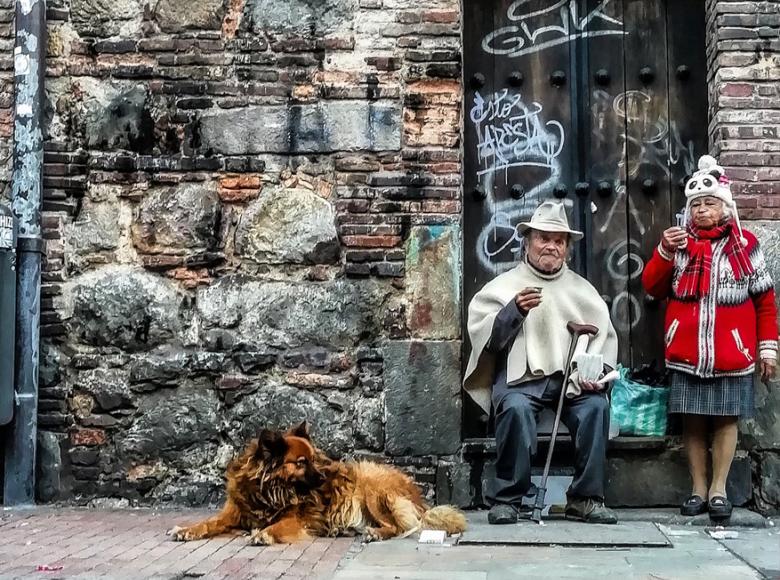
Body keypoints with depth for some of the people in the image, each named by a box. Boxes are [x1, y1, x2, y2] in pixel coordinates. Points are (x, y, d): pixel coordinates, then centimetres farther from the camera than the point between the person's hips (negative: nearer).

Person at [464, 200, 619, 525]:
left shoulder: (582, 289, 20)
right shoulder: (504, 285, 12)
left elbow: (605, 334, 11)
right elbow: (482, 335, 1)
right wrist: (514, 310, -14)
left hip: (572, 379, 3)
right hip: (520, 377, -2)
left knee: (597, 405, -27)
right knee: (516, 408, -34)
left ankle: (585, 498, -13)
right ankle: (506, 499, -18)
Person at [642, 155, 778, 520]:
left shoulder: (744, 245, 1)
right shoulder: (680, 243, 7)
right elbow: (652, 287, 3)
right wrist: (665, 252, -12)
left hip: (731, 352, -1)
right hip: (687, 352, 2)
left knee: (725, 419, 4)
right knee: (692, 421, 5)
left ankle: (719, 489, 13)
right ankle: (698, 489, 15)